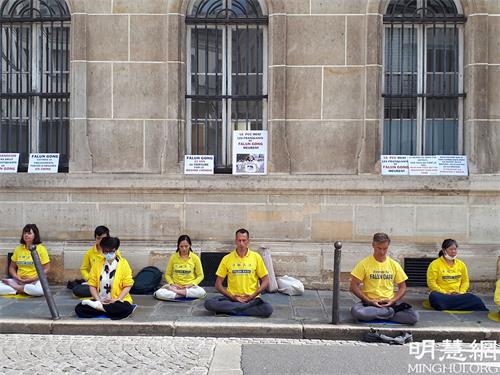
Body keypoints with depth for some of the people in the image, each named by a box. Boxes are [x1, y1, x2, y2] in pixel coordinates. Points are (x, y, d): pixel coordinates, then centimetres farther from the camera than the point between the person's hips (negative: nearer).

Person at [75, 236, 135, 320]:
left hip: (118, 301, -2)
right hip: (100, 301, 2)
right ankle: (111, 310, -19)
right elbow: (92, 284, 3)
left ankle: (97, 307, -18)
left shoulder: (123, 264, 0)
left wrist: (117, 300, -15)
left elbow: (128, 285, -3)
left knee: (126, 309, -37)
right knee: (79, 308, -21)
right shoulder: (97, 264, 8)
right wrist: (98, 300, -12)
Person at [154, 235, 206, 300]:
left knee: (202, 292, -36)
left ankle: (174, 292, -24)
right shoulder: (173, 257, 3)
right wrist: (172, 284, -10)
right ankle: (184, 294, -26)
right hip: (175, 286, 0)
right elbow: (167, 274, 9)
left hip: (190, 287, 0)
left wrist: (191, 284, -12)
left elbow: (200, 276, 4)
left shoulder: (195, 258, 0)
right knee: (159, 293, -30)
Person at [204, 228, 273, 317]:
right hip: (232, 298, 1)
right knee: (209, 303, -27)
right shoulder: (227, 258, 3)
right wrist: (231, 296, -10)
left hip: (251, 298, -1)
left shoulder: (256, 257, 3)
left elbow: (265, 281, 5)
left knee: (268, 309, -31)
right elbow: (218, 284, 5)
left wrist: (253, 295, -8)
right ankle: (248, 306, -21)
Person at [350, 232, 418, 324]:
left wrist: (393, 300, -7)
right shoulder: (364, 264, -3)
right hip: (370, 303, -2)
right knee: (356, 311, -36)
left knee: (414, 317, -23)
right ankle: (393, 311, -15)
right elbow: (354, 286, -4)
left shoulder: (394, 265, 6)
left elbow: (402, 287, 12)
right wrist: (369, 301, -15)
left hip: (389, 303, 2)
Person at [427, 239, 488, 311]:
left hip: (458, 295, 3)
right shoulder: (435, 264, -1)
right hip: (441, 295, -3)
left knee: (476, 299, -27)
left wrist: (461, 292, -2)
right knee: (434, 297, -40)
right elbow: (431, 282, -5)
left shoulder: (461, 264, 14)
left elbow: (465, 281, 17)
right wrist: (444, 293, -14)